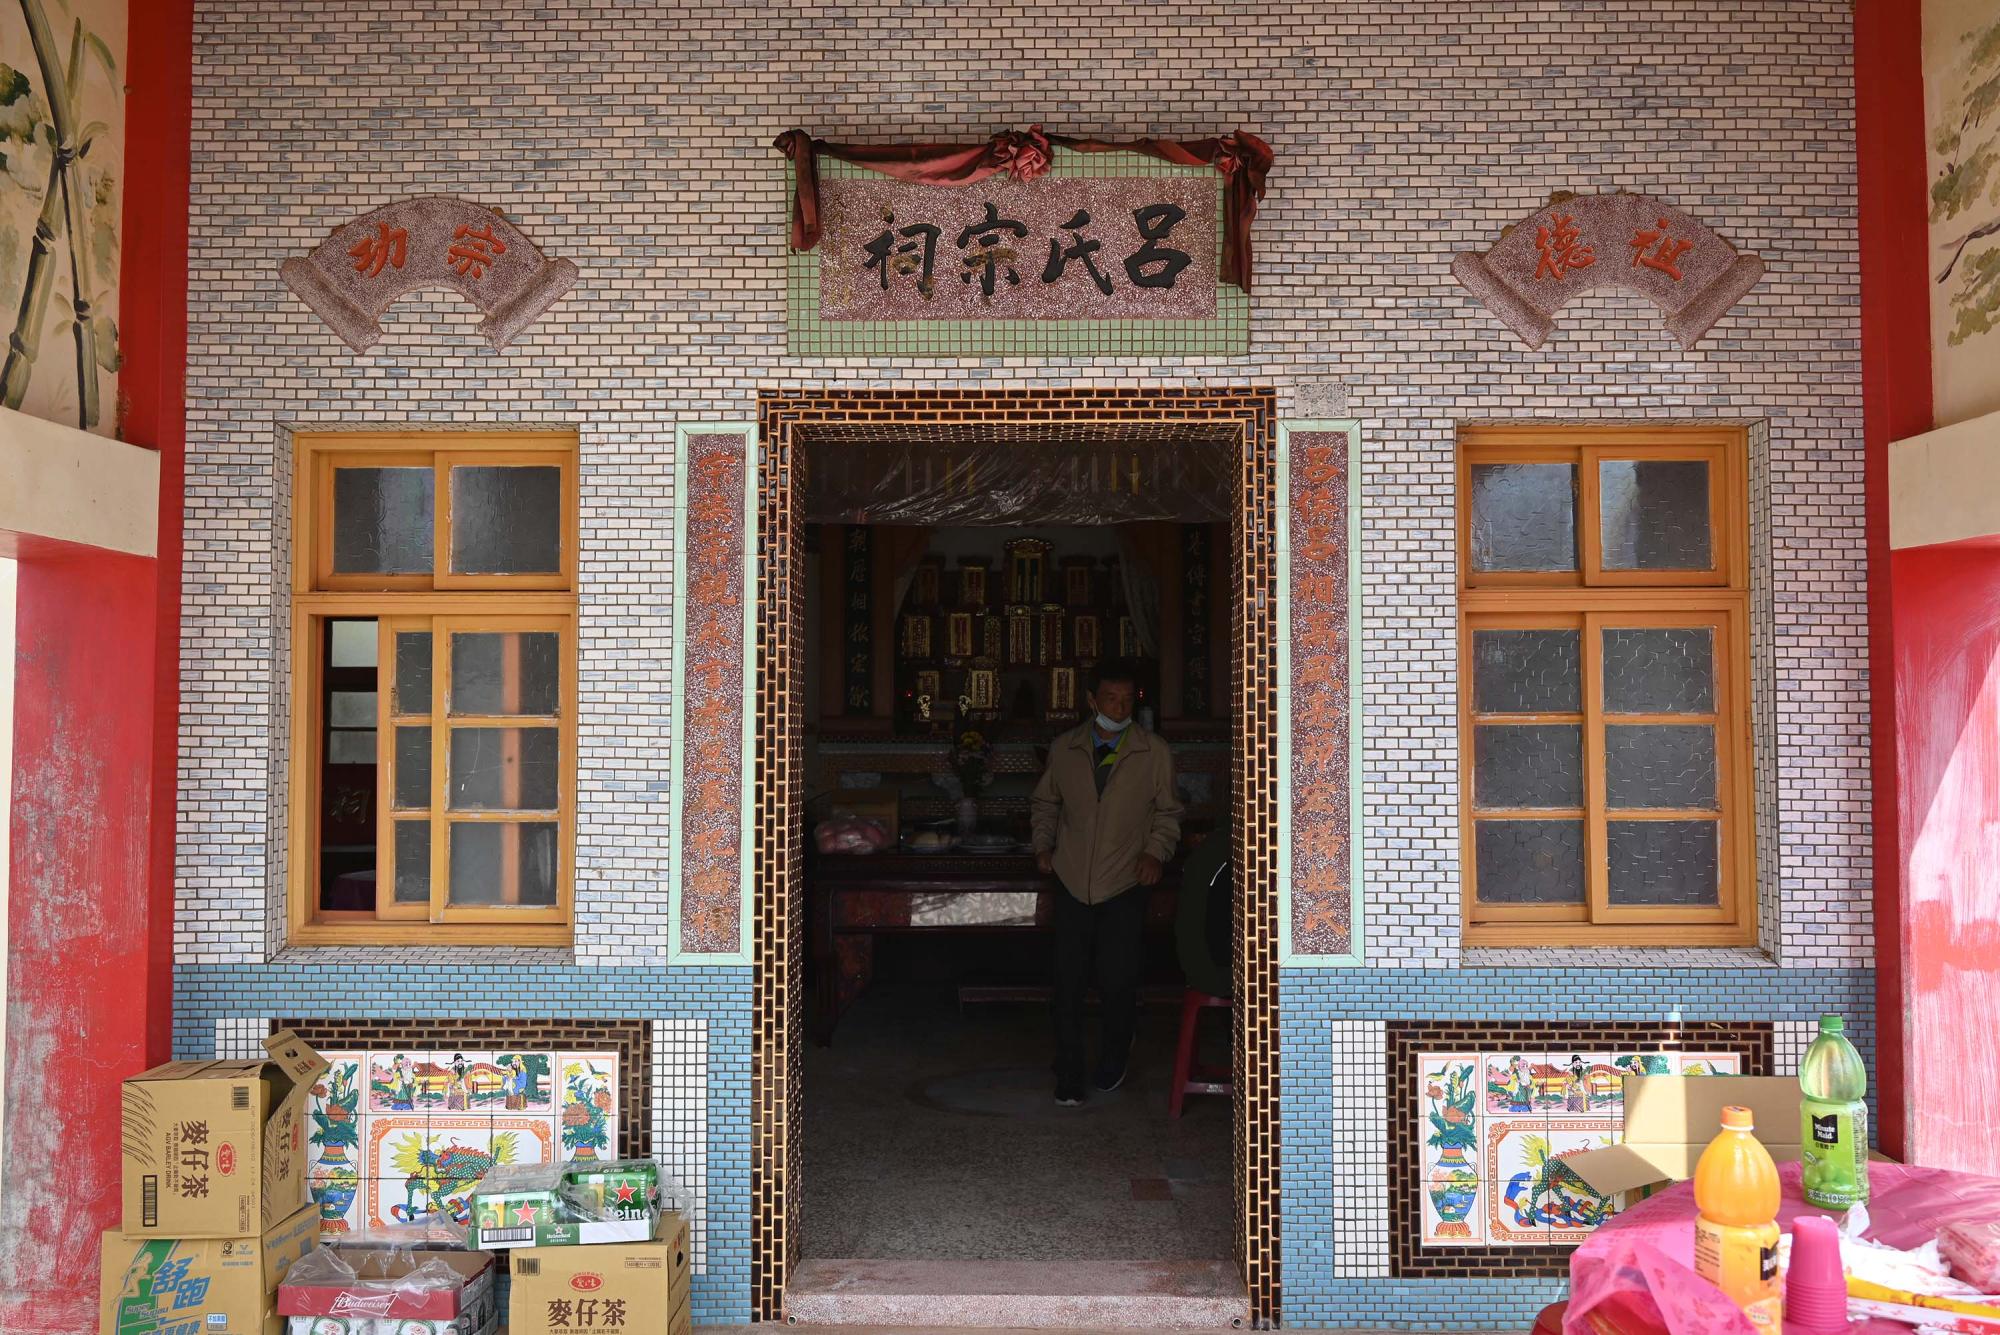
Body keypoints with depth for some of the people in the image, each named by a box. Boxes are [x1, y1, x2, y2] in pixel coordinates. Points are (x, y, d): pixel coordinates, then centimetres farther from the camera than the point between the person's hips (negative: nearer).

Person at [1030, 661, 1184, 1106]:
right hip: (1074, 886, 2)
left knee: (1117, 985, 0)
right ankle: (1068, 1081, 17)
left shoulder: (1155, 753, -1)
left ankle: (1113, 1065, 29)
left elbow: (1167, 813, 9)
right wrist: (1043, 844, 4)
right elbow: (1045, 802, 18)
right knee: (1068, 986, 2)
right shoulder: (1064, 749, 4)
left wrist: (1155, 851, -7)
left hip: (1124, 888, -1)